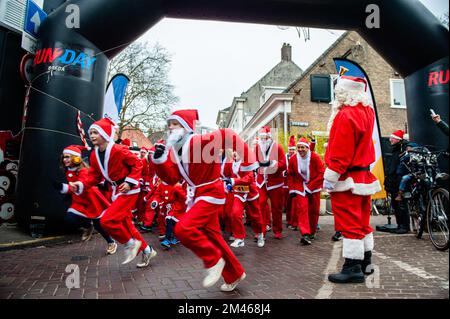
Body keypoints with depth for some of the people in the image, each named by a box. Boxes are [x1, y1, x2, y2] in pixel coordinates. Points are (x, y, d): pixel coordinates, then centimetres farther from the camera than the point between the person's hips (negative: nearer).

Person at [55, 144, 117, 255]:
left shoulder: (83, 171, -26)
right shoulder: (68, 171, 1)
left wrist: (64, 187, -48)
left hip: (92, 201, -7)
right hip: (80, 202, 7)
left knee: (98, 225, 1)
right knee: (70, 219, -12)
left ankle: (112, 243, 24)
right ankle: (88, 226, 20)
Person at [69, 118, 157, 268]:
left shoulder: (118, 150, -18)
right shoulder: (94, 155, 5)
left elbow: (137, 164, -13)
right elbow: (94, 175, 7)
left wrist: (130, 182, -20)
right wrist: (81, 185, -10)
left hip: (128, 190, -9)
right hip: (116, 191, 9)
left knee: (107, 220, -19)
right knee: (125, 224, 13)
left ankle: (131, 243, 3)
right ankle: (147, 251, 28)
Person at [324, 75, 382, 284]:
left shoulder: (346, 116, -18)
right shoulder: (367, 111, 8)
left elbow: (340, 153, -22)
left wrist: (329, 179, -17)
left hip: (348, 179, -9)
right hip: (364, 175, 9)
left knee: (349, 223, -3)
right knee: (362, 221, 16)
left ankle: (353, 268, 4)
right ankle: (365, 263, 26)